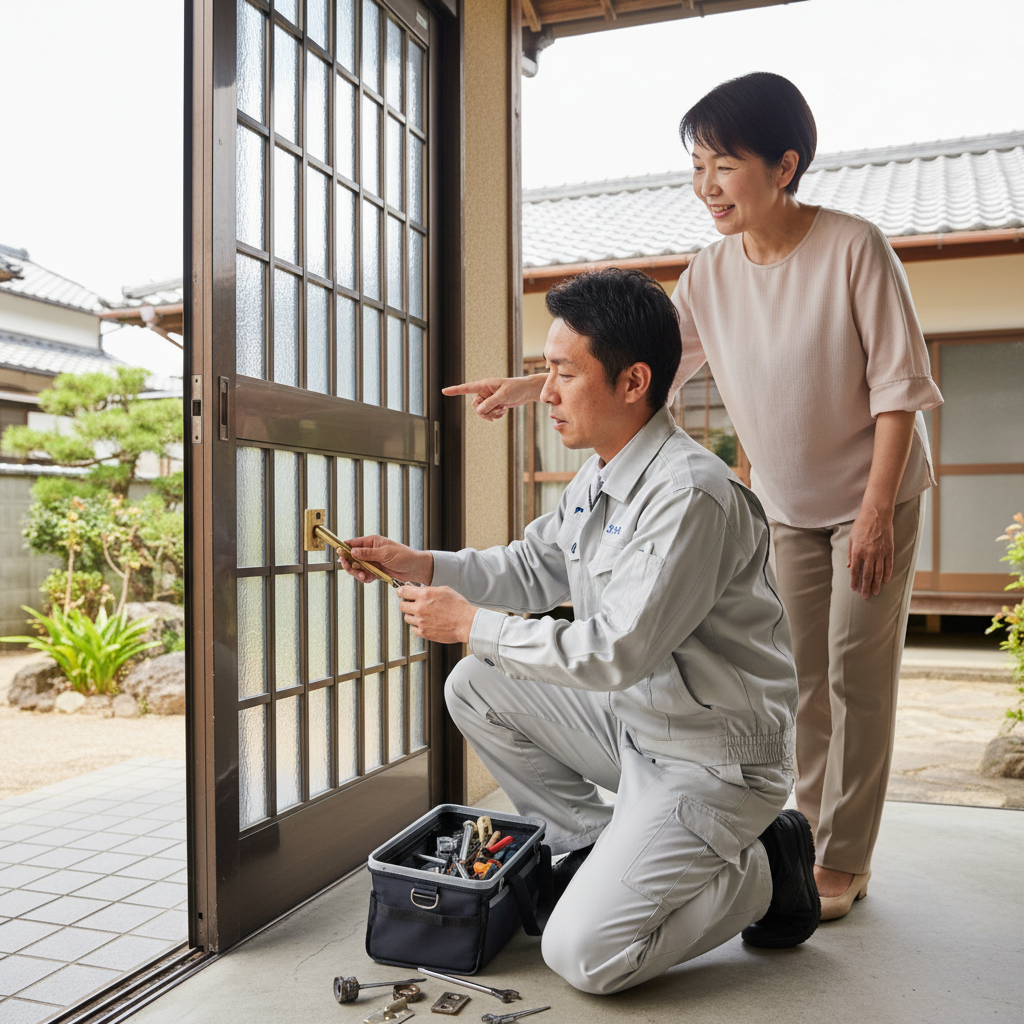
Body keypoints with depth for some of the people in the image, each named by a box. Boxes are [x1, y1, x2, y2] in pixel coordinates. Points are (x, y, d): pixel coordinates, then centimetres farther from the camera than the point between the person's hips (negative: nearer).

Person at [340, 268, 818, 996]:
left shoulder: (691, 496, -27)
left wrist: (470, 624, -20)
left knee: (583, 955, -12)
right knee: (477, 688, 4)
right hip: (635, 722, 9)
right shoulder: (599, 480, 4)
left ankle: (761, 871, 9)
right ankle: (596, 849, 14)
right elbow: (530, 568, 14)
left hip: (712, 759, -8)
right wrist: (419, 565, 1)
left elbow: (617, 652, -29)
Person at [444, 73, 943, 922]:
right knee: (802, 673, 7)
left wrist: (876, 513, -21)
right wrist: (529, 386, -15)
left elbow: (897, 387, -18)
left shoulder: (854, 249, -20)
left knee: (858, 671, -4)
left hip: (874, 495, -4)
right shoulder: (712, 273, -7)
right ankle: (816, 837, 20)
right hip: (788, 504, 5)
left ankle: (844, 860, 7)